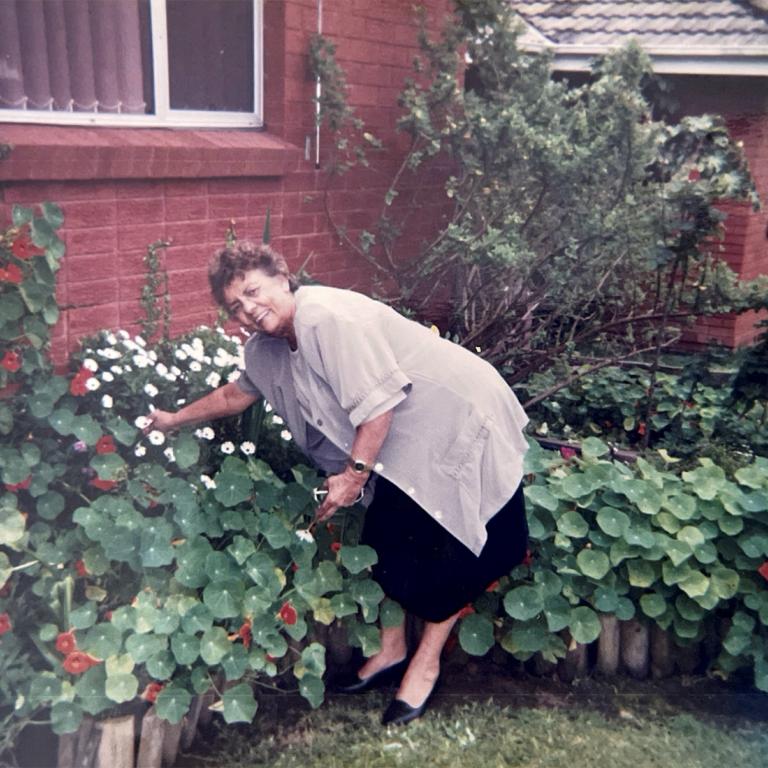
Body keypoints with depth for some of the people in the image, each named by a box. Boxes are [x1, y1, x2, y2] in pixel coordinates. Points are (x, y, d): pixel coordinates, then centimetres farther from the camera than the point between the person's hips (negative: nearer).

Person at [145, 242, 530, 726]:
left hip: (457, 418, -9)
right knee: (384, 541, 11)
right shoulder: (268, 348, 5)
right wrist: (174, 420, 29)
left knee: (444, 552, -4)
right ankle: (392, 651, 26)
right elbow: (238, 393, 23)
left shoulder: (327, 317, -25)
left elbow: (379, 400, -27)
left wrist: (355, 472, -22)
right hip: (404, 439, 9)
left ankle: (426, 663, 12)